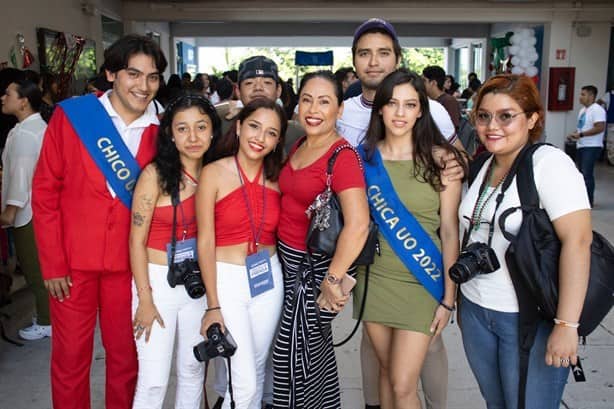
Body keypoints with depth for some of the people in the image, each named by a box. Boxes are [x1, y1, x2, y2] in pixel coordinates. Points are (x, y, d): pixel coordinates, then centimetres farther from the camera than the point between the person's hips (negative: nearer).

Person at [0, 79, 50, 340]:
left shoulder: (24, 133, -16)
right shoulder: (39, 126, 15)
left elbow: (21, 173, -22)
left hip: (29, 211, -10)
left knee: (34, 268, -2)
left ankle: (45, 322, 6)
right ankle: (51, 312, 25)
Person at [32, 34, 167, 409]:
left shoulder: (160, 130, 0)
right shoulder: (70, 115, -6)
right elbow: (44, 192, -4)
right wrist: (52, 263, -6)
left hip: (128, 261, 2)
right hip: (73, 260, -1)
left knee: (125, 355, 13)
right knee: (71, 357, 11)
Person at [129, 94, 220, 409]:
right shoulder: (155, 174, -12)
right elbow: (137, 239, -10)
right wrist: (145, 299, -12)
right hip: (159, 279, -4)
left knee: (193, 370, 16)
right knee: (153, 381, 0)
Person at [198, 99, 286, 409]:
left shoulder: (276, 178, 2)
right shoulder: (214, 173, -9)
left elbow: (279, 233, 9)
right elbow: (205, 242, -10)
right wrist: (213, 306, -11)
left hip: (269, 278, 4)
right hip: (227, 280, -4)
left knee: (257, 371, 16)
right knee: (244, 383, -4)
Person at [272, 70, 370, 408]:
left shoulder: (343, 157, -20)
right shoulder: (298, 146, 4)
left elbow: (358, 225, -30)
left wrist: (332, 280, -24)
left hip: (315, 266, -8)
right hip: (289, 260, 8)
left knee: (295, 355, 4)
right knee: (314, 347, 21)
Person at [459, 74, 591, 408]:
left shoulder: (549, 163, -15)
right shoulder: (482, 167, 6)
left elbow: (577, 240, -22)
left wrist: (567, 325, -25)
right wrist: (462, 300, 14)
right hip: (476, 311, 6)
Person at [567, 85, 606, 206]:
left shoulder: (597, 110, -14)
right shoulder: (583, 110, 15)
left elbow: (600, 128, -23)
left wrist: (580, 134, -23)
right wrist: (574, 134, 4)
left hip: (592, 147, -9)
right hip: (581, 146, 9)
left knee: (587, 174, -11)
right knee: (582, 173, 13)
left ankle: (589, 201, -6)